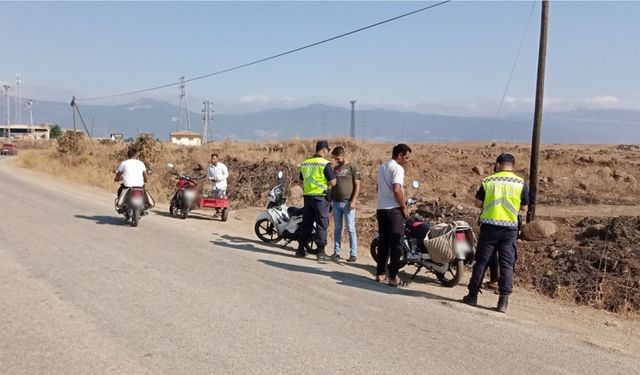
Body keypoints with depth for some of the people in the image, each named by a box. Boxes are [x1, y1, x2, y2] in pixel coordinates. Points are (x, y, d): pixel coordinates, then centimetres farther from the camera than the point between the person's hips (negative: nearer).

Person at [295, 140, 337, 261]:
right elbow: (332, 183, -14)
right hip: (320, 197, -6)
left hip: (307, 196, 6)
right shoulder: (325, 164, -12)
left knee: (306, 223, 13)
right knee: (322, 224, 0)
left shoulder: (305, 163, 9)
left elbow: (302, 181, 17)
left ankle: (300, 249, 18)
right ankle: (321, 252, 2)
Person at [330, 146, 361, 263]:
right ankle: (336, 252, 12)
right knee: (337, 228, 8)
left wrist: (353, 201, -13)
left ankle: (353, 254, 2)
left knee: (351, 229, -2)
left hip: (348, 203, -5)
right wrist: (330, 199, 12)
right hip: (336, 202, 5)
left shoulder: (352, 167, -3)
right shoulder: (335, 168, 15)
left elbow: (357, 185, -5)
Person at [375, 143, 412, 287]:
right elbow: (396, 190, -23)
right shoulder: (397, 168, -12)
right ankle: (393, 277, -1)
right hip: (394, 210, -8)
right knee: (396, 244, -3)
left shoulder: (382, 167, 16)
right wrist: (404, 207, -12)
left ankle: (380, 274, 19)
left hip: (380, 209, 8)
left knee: (383, 243, 14)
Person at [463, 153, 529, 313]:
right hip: (510, 228, 0)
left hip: (489, 225, 0)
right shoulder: (520, 183, 0)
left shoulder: (488, 181, -1)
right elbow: (524, 207, 6)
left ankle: (472, 295, 16)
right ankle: (503, 300, 2)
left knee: (481, 261, 9)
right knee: (507, 264, 5)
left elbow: (478, 203, 2)